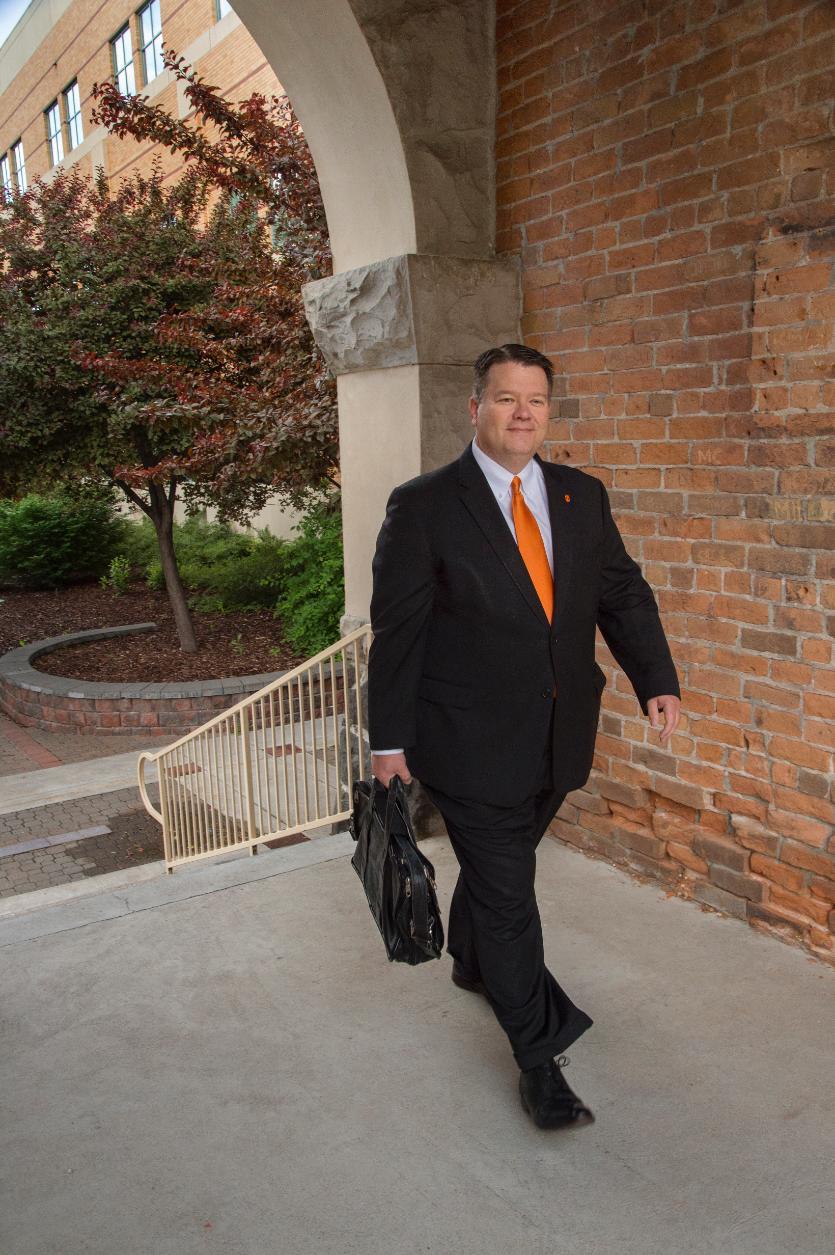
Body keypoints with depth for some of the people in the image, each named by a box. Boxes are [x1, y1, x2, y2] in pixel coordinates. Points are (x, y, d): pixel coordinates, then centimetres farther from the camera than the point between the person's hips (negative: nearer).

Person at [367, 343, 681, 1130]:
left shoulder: (583, 497, 4)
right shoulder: (424, 506, -11)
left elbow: (622, 592, 6)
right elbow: (396, 631, -10)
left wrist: (656, 679, -8)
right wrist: (389, 741, -9)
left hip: (557, 739, 5)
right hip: (471, 743, -5)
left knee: (498, 865, 23)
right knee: (506, 894, 2)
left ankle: (472, 963, 51)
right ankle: (538, 1058, 17)